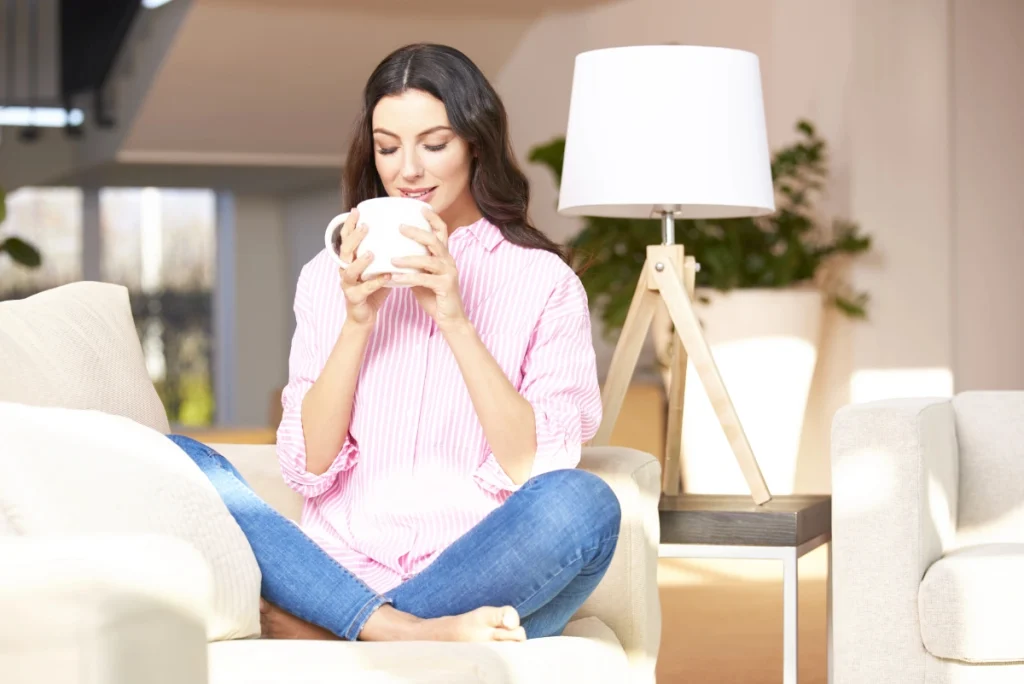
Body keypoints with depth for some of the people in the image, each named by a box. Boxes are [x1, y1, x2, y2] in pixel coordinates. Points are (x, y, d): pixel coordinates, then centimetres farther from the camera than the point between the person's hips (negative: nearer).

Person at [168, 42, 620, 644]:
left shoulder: (544, 280, 6)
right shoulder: (330, 276, 13)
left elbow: (538, 469, -5)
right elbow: (310, 466, 5)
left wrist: (453, 318, -11)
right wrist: (357, 322, -6)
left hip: (486, 584, -2)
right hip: (343, 567, 2)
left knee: (584, 504, -33)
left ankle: (318, 632, -24)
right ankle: (408, 632, -29)